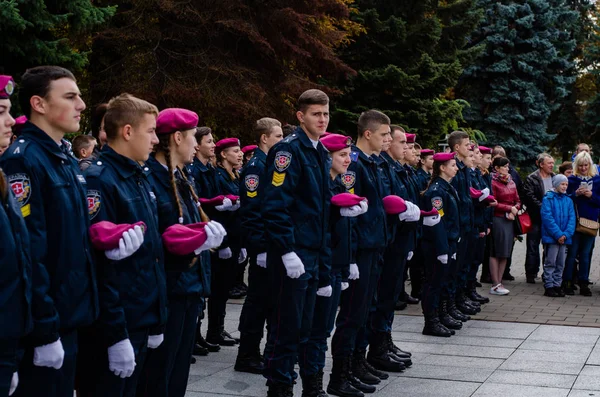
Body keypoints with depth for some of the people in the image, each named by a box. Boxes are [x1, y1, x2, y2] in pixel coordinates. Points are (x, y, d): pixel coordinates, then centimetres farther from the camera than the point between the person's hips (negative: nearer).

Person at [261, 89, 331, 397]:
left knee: (303, 326, 14)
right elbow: (275, 205, -20)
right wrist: (287, 251, -23)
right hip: (292, 252, -9)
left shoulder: (320, 153, 15)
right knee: (286, 326, -1)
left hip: (313, 251, 9)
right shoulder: (289, 150, -12)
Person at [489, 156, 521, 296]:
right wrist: (509, 208, -10)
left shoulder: (511, 182, 14)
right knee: (496, 253, -4)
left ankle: (499, 282, 14)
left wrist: (514, 211, -4)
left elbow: (517, 201, 15)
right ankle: (495, 285, 0)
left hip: (510, 220, 7)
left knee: (505, 253, 8)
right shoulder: (493, 182, -8)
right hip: (497, 220, -7)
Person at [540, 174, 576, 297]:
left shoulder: (568, 200, 9)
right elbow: (547, 217, -13)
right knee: (550, 263, 0)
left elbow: (572, 218, 3)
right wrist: (558, 234, -17)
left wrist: (566, 234, -11)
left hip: (564, 238, 5)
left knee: (561, 264, 10)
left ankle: (557, 285, 19)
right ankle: (549, 286, 6)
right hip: (551, 237, -5)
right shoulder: (548, 199, -6)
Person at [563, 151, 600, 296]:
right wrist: (576, 194, -15)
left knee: (586, 254, 7)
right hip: (574, 220, -2)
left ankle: (584, 284, 13)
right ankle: (568, 283, 6)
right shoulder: (571, 179, 3)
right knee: (572, 253, 0)